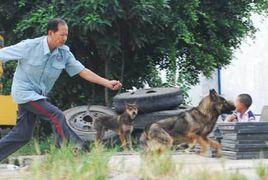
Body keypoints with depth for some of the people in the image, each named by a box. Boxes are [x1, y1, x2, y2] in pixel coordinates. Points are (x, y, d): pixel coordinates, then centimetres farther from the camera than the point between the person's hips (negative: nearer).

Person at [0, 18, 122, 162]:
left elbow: (82, 71, -2)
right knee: (56, 115, -20)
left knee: (22, 135, 8)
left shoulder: (64, 53, -3)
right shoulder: (29, 46, -18)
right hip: (24, 91, -6)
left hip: (38, 95, 6)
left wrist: (107, 83, -10)